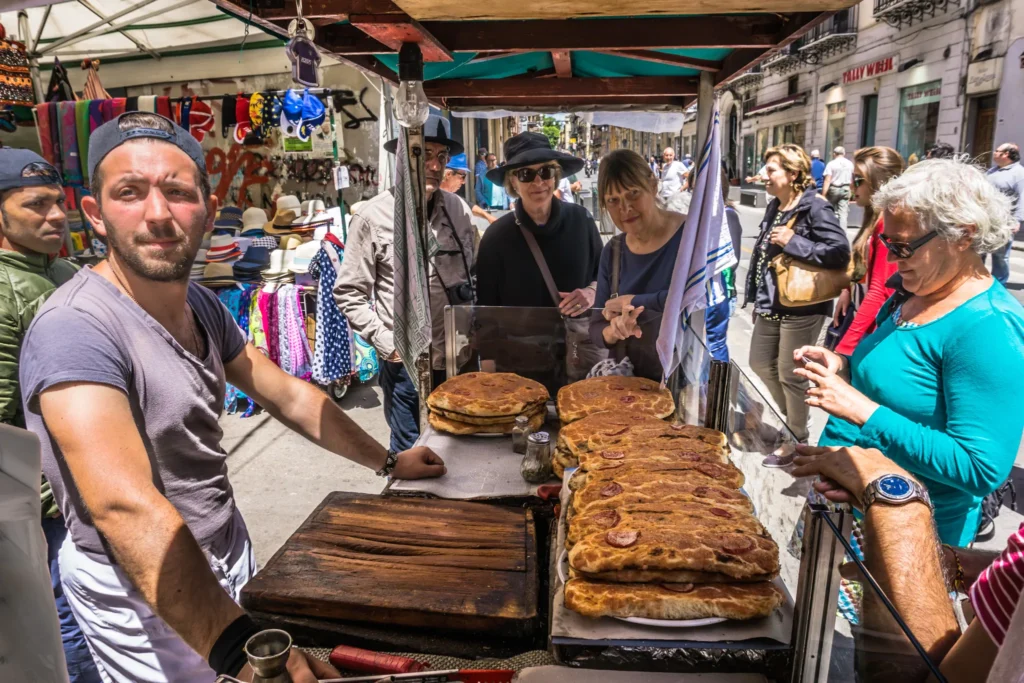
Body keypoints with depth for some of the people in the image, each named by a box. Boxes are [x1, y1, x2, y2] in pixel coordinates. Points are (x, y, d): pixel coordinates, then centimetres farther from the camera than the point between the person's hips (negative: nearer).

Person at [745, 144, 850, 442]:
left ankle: (797, 440, 21)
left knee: (790, 375, 2)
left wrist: (794, 242, -24)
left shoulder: (815, 207, -16)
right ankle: (789, 417, 38)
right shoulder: (774, 207, 11)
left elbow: (840, 252, -24)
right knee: (760, 364, 17)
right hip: (771, 304, 9)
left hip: (801, 308, -9)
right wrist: (758, 299, 20)